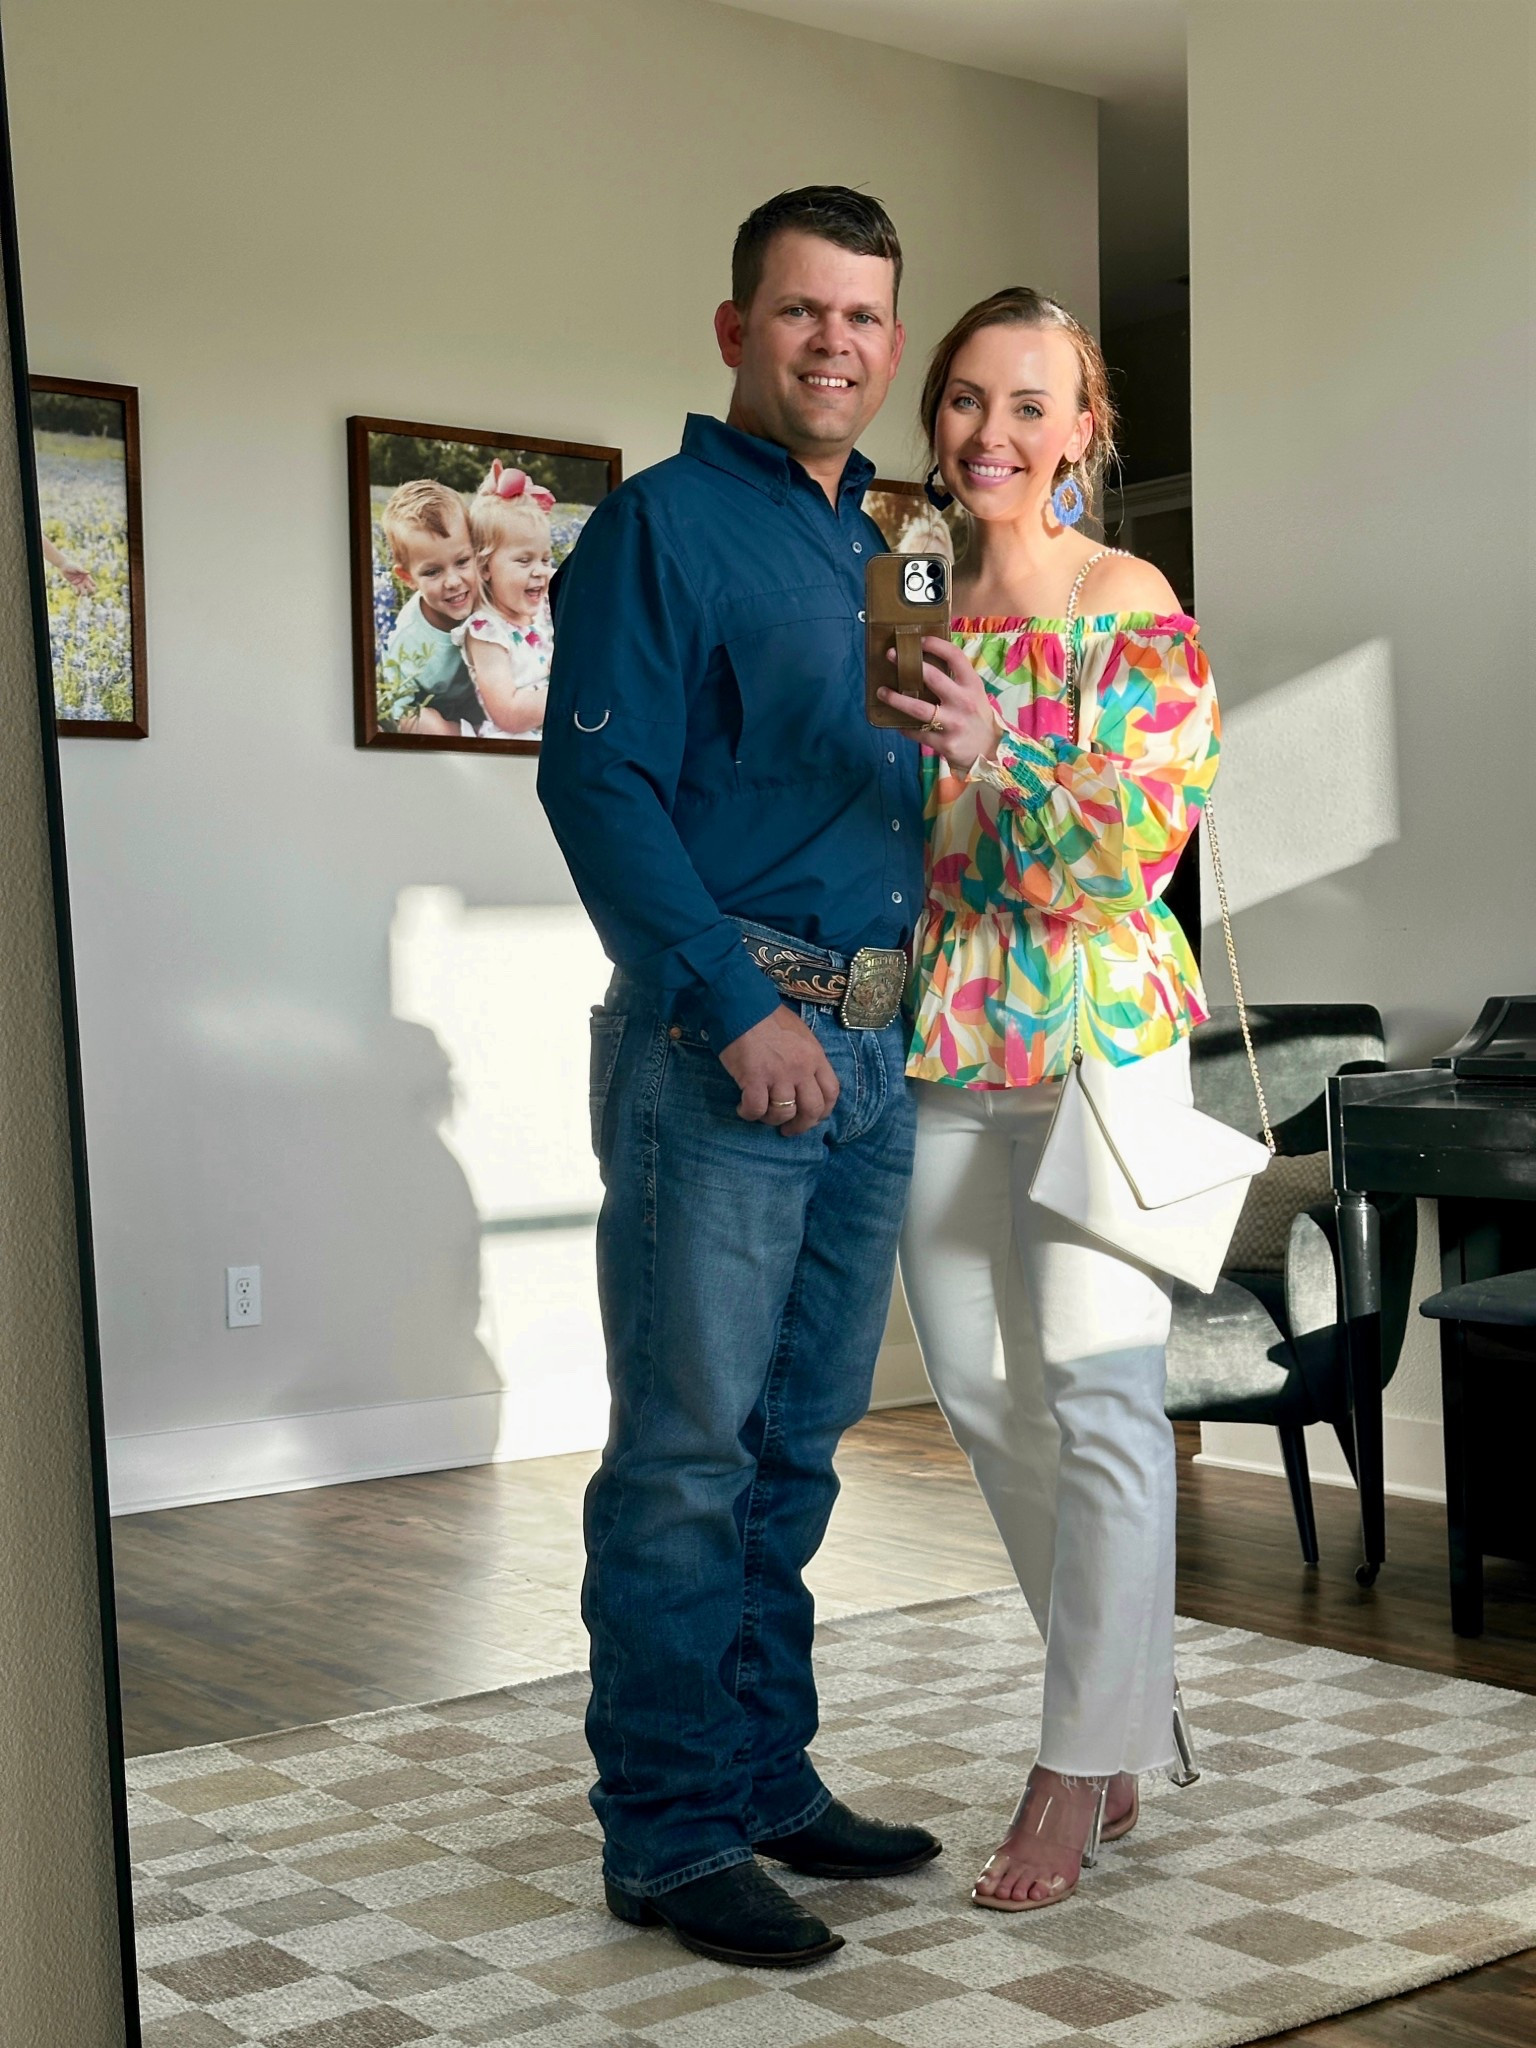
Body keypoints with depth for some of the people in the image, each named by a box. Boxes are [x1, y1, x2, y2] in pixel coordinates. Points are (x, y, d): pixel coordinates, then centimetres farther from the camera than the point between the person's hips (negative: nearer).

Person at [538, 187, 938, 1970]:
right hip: (717, 1043, -8)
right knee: (688, 1454, -3)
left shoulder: (882, 554, 19)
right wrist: (740, 1005, -19)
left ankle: (766, 1780, 26)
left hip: (867, 1051, 8)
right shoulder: (663, 524, -4)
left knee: (797, 1444, 14)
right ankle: (669, 1835, 7)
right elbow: (597, 783, -14)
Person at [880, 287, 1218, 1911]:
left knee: (1099, 1393, -5)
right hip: (938, 1046, 6)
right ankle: (1129, 1726, 26)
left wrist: (999, 755, -26)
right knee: (979, 1389, 10)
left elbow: (1147, 833, -14)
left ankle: (1082, 1773, 6)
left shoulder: (1125, 604, -6)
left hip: (1098, 1031, -6)